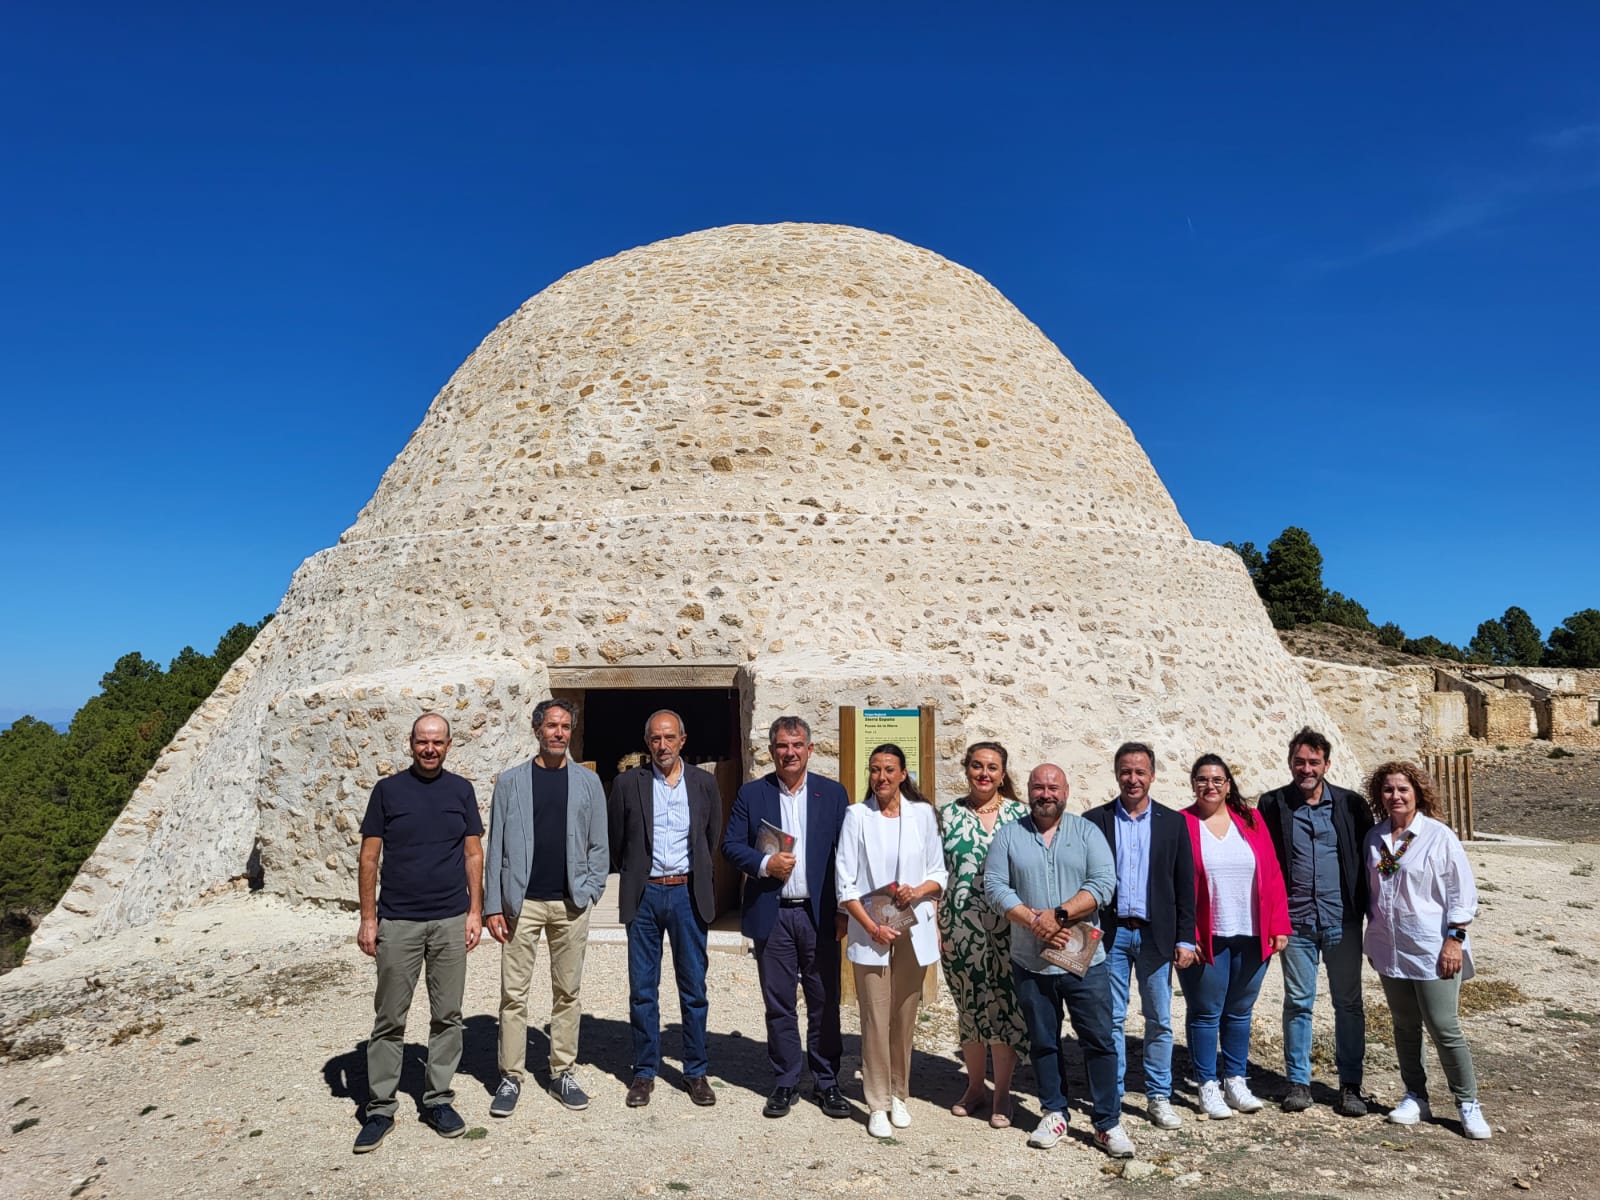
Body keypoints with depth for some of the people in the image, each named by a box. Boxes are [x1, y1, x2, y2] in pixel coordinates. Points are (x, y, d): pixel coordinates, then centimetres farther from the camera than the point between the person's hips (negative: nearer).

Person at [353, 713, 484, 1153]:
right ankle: (380, 1108, 16)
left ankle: (439, 1100, 21)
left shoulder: (461, 790, 5)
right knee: (389, 1019, 5)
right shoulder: (388, 790, 0)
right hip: (397, 922, -1)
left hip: (451, 922, 1)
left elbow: (474, 853, 6)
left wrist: (475, 910, 0)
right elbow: (370, 857, 1)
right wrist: (368, 917, -4)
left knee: (447, 1016, 8)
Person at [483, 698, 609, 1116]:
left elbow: (599, 845, 6)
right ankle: (510, 1077, 13)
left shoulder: (587, 781, 6)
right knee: (513, 994, 2)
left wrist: (588, 891, -5)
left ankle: (563, 1073, 19)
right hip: (522, 902, -1)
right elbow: (496, 846, 1)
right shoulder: (511, 781, 3)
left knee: (567, 993, 9)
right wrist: (493, 905, -4)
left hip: (570, 904, 1)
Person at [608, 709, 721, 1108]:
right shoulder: (628, 783, 0)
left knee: (694, 988, 6)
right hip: (644, 895, 0)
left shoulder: (704, 783, 3)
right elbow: (616, 842, 8)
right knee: (642, 989, 6)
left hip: (688, 894, 0)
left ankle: (696, 1072, 18)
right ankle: (644, 1072, 19)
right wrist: (633, 876, 11)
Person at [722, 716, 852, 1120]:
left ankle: (827, 1083, 21)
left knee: (824, 1004, 7)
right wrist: (765, 864, -16)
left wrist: (843, 911, -2)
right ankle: (785, 1083, 21)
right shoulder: (751, 794, 4)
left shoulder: (833, 794, 4)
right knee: (779, 1004, 8)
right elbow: (731, 845, 2)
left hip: (819, 915, 0)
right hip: (771, 916, 0)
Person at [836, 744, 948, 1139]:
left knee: (905, 1018, 10)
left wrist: (918, 890, -13)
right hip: (871, 932, -2)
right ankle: (877, 1105, 11)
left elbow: (939, 874, 7)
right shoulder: (857, 816, -3)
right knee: (876, 1020, -1)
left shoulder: (922, 813, 3)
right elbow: (846, 884, -4)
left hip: (913, 931, 2)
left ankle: (899, 1096, 26)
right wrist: (872, 927, -11)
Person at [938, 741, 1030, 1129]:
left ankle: (1002, 1093, 17)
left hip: (1008, 929, -1)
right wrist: (936, 928, 1)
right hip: (961, 929, 1)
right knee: (969, 1007, 11)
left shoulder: (1021, 815, 1)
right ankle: (975, 1086, 28)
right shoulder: (949, 816, 4)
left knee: (1004, 1007, 1)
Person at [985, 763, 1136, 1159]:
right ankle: (1054, 1114, 27)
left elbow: (1104, 883, -9)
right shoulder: (1009, 836, 3)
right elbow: (994, 886, -5)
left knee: (1099, 1041, 3)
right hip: (1030, 962, 1)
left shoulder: (1087, 832, 1)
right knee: (1043, 1042, 12)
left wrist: (1059, 914, -18)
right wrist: (1034, 922, -17)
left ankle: (1107, 1123, 16)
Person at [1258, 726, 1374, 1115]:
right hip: (1295, 922, 0)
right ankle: (1298, 1082, 19)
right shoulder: (1272, 805, 0)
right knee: (1298, 1003, 7)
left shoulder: (1351, 805, 2)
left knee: (1348, 1004, 7)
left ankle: (1350, 1086, 19)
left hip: (1342, 920, 1)